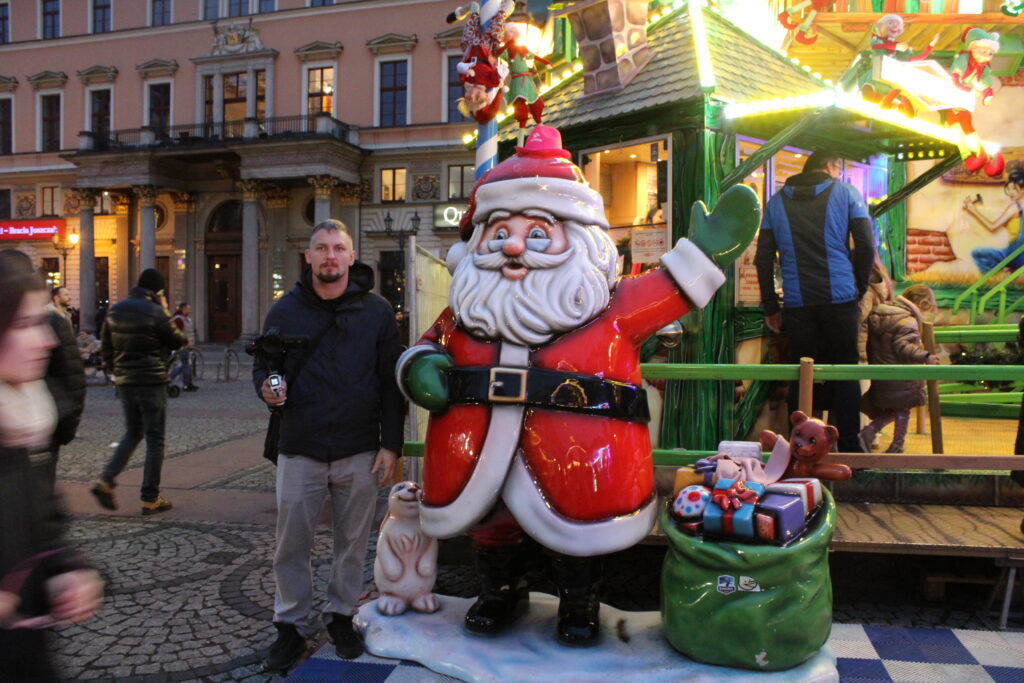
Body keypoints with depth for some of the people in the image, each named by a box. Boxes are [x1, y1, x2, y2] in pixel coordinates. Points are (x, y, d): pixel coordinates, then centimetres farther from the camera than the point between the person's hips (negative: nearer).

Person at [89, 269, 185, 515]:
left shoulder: (115, 310, 8)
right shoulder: (156, 312, -12)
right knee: (155, 439, 2)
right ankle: (150, 498, 5)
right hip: (152, 382, -6)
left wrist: (116, 370, 20)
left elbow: (106, 346, 11)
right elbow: (178, 341, -2)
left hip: (124, 382, 6)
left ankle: (106, 481, 5)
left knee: (132, 434, 20)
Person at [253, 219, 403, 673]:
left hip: (359, 453, 0)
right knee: (291, 543, 6)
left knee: (352, 541, 12)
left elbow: (391, 381, 3)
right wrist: (267, 388, -12)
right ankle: (291, 626, 24)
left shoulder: (377, 311, 3)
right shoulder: (284, 311, 5)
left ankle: (342, 616, 31)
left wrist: (390, 445, -2)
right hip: (300, 449, 1)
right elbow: (262, 364, 13)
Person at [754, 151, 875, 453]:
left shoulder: (777, 201, 12)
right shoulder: (846, 192, 5)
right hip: (839, 299, -2)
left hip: (796, 303, 2)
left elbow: (763, 258, 9)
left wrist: (770, 308, 12)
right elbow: (866, 246, -2)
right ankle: (849, 446, 10)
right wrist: (860, 287, 12)